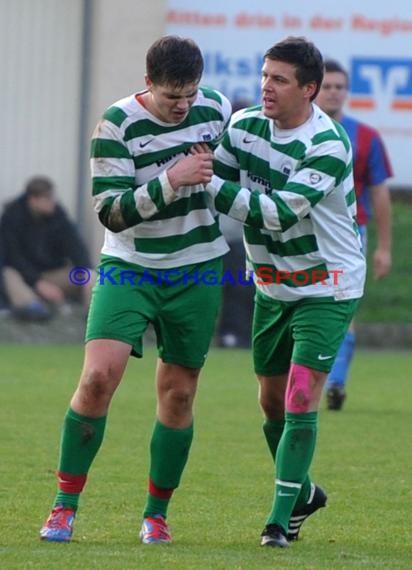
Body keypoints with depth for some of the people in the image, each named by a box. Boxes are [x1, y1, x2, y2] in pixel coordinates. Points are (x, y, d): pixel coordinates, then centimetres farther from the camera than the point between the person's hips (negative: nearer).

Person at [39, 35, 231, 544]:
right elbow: (110, 211, -20)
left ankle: (157, 512, 18)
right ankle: (65, 506, -7)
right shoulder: (117, 123, -14)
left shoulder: (216, 108, -1)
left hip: (197, 271, 3)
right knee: (98, 375, -17)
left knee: (178, 393, 4)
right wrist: (171, 181, -29)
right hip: (128, 268, -3)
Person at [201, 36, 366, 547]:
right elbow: (214, 173, 8)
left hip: (326, 288, -6)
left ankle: (281, 516, -9)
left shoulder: (329, 145, -23)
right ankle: (302, 493, 35)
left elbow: (280, 212, -30)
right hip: (272, 287, 6)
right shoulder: (244, 126, -4)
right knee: (272, 400, 13)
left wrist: (210, 185, -32)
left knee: (301, 397, -14)